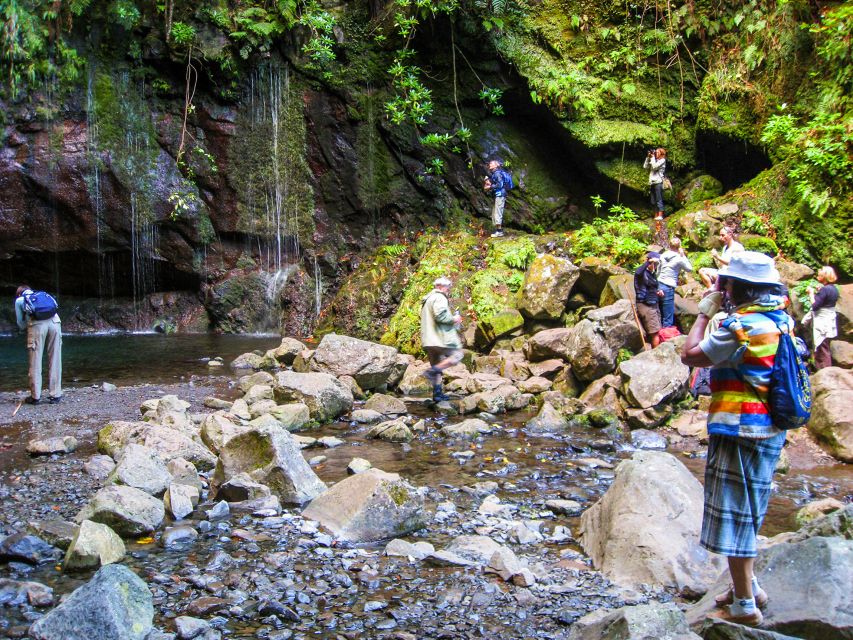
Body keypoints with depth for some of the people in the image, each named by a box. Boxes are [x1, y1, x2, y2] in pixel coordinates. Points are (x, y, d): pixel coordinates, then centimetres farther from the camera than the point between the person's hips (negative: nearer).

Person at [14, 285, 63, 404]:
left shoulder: (19, 300, 25)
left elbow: (21, 323, 24)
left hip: (37, 324, -3)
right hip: (55, 322, 3)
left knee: (35, 362, 4)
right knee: (55, 361, 6)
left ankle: (35, 396, 6)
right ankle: (55, 395, 7)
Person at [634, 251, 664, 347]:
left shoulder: (653, 274, 17)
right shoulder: (643, 273, -8)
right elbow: (638, 272, -35)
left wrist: (658, 292, 11)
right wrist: (649, 262, -32)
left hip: (654, 305, 8)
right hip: (645, 306, -8)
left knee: (657, 333, 5)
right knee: (655, 332, -13)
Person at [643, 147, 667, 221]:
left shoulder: (662, 160, -1)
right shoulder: (654, 160, 19)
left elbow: (655, 166, -15)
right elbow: (645, 166, 14)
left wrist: (652, 157, -5)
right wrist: (648, 157, 8)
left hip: (658, 182, -8)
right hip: (652, 183, 8)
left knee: (659, 200, -10)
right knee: (654, 201, 7)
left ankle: (660, 215, -12)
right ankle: (656, 215, 10)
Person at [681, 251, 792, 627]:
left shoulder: (743, 325, -21)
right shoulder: (779, 318, 8)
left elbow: (690, 355, -16)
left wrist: (705, 312, -5)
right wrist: (719, 310, 15)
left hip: (742, 431, -10)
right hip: (769, 429, 10)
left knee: (734, 515, -1)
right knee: (746, 511, 22)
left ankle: (745, 606, 7)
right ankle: (748, 587, 34)